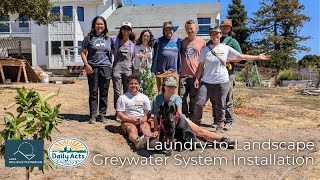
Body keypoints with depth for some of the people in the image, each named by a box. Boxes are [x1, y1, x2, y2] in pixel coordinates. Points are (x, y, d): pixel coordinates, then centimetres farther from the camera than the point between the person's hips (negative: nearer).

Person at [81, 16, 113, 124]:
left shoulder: (108, 39, 12)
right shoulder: (89, 38, 4)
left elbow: (113, 52, 20)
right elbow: (83, 53, 4)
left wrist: (111, 64, 8)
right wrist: (86, 64, -10)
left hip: (105, 68, 2)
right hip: (92, 68, -2)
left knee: (104, 92, 6)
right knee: (93, 92, 3)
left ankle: (102, 114, 16)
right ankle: (93, 115, 11)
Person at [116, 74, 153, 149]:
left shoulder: (144, 97, 14)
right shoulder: (123, 98, 4)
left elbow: (148, 112, 11)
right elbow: (119, 114, -1)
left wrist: (144, 118, -13)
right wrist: (131, 119, -16)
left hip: (141, 121, 2)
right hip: (128, 121, -2)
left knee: (147, 126, -32)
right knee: (133, 129, -35)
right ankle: (137, 141, -68)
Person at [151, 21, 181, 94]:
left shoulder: (177, 41, 9)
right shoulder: (159, 41, 4)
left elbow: (179, 56, 12)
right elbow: (155, 56, 5)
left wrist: (179, 70, 9)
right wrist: (153, 71, 2)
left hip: (174, 71, 1)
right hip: (161, 71, -1)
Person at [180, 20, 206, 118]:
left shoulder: (201, 42, 6)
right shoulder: (183, 42, 12)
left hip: (195, 74, -2)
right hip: (184, 74, 2)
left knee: (193, 98, 5)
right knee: (182, 97, -2)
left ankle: (192, 117, 16)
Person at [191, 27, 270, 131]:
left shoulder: (226, 48, 5)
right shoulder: (206, 49, 6)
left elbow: (241, 57, 10)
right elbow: (201, 65, 8)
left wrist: (258, 57, 9)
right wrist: (197, 78, 1)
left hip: (222, 81, 0)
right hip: (206, 81, 0)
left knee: (220, 104, 6)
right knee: (199, 102, -4)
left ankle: (220, 123, 23)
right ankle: (195, 121, 15)